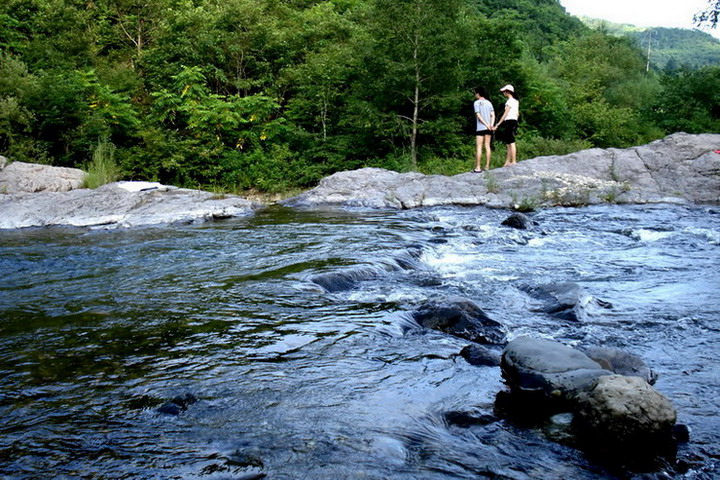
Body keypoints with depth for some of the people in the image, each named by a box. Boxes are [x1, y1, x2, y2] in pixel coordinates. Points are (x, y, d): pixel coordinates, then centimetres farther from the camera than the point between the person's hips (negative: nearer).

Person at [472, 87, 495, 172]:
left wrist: (486, 125, -11)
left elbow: (478, 115, -12)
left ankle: (478, 167, -7)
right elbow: (493, 115, 2)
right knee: (487, 146, 8)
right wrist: (491, 124, -8)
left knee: (479, 147, -4)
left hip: (480, 128, -5)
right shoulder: (489, 103, 10)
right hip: (488, 128, 5)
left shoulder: (477, 103, -5)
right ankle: (487, 166, 10)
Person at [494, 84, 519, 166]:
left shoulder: (510, 101, -10)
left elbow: (505, 114, -15)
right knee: (508, 143, 10)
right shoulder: (516, 101, 17)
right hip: (514, 121, 9)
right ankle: (507, 161, 11)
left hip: (509, 121, -9)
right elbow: (517, 114, 19)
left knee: (511, 142, -8)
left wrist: (497, 125, -15)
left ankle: (514, 161, -8)